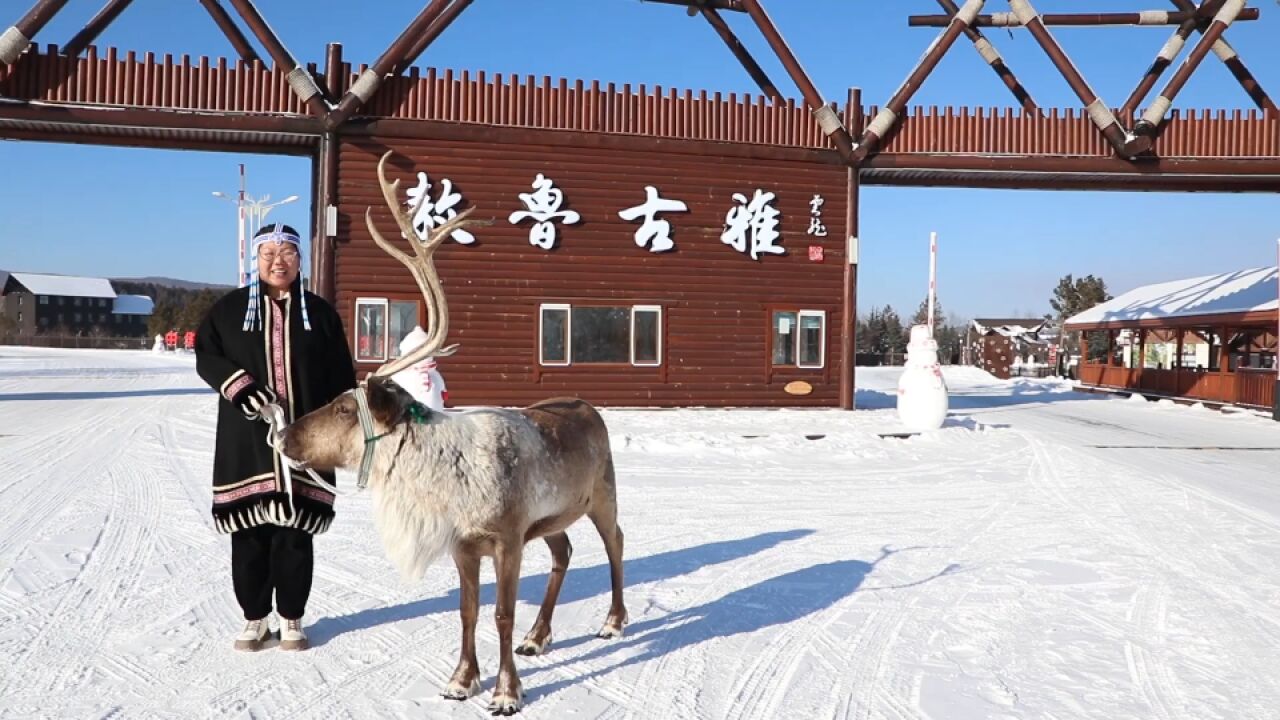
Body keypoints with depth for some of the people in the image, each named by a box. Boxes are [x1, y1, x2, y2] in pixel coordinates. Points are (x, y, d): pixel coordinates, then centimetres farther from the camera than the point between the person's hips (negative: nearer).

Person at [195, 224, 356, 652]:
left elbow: (340, 376, 10)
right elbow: (206, 355, 4)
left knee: (296, 532, 2)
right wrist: (239, 386, -13)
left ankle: (292, 618, 15)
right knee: (249, 532, 3)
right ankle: (255, 617, 17)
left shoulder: (319, 312, 9)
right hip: (246, 440, 0)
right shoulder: (229, 308, 8)